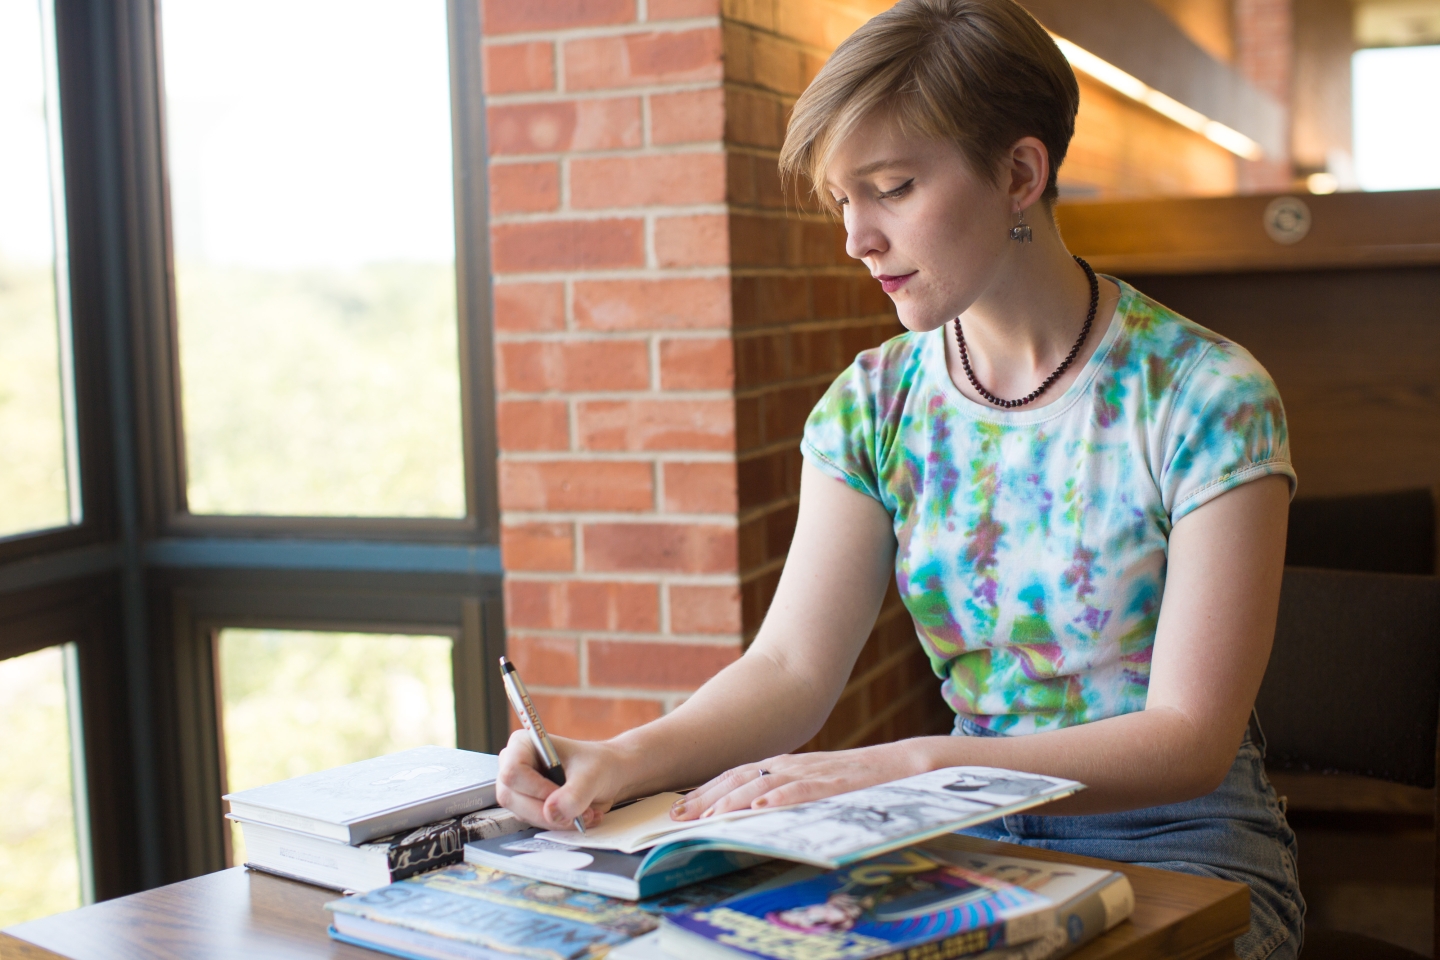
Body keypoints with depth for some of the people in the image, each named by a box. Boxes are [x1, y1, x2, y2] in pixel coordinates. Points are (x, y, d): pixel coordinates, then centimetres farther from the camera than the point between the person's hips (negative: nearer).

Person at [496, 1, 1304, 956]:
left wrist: (904, 767, -29)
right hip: (973, 841, 3)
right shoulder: (872, 405, 2)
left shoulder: (1208, 399, -13)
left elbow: (1189, 739, -17)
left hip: (1178, 847, -3)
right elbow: (791, 667, -4)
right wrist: (625, 760, -25)